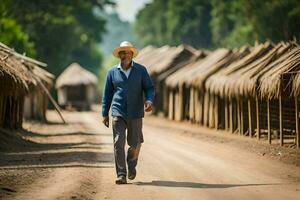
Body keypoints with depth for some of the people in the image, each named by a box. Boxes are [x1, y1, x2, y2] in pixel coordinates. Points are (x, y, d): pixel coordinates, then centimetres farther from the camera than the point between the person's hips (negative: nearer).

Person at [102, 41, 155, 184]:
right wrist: (105, 114, 6)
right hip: (118, 113, 0)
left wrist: (149, 101, -21)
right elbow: (107, 94, 9)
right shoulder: (112, 72, 4)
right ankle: (121, 175, -11)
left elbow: (149, 88, 0)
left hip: (136, 114, 0)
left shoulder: (141, 70, 1)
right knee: (118, 143, -11)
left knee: (135, 143, 9)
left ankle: (131, 164, 40)